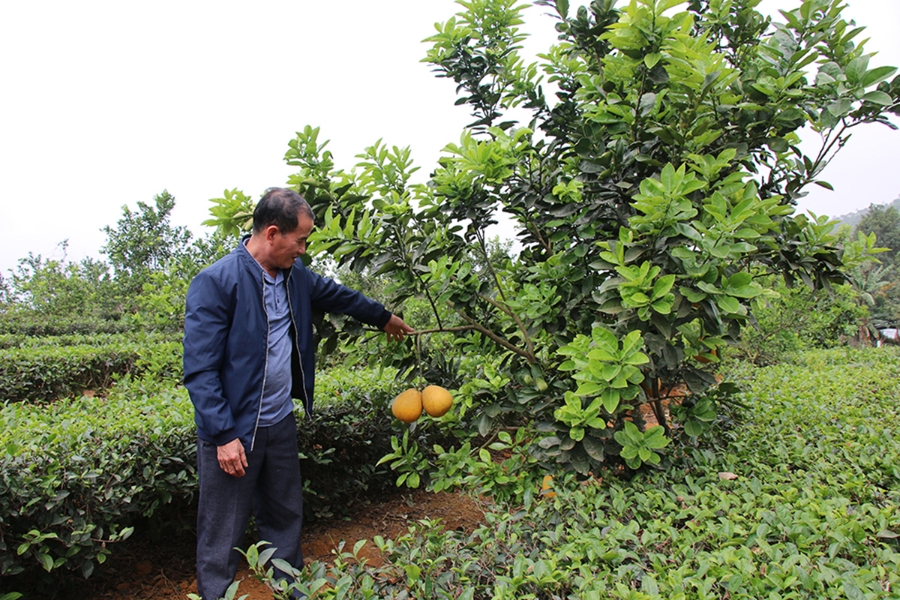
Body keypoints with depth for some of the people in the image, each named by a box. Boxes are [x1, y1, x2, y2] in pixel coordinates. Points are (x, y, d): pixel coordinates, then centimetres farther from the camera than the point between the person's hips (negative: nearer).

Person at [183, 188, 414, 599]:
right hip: (233, 432, -7)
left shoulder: (295, 276, 4)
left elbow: (337, 295, 23)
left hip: (281, 423, 7)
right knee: (222, 538, 7)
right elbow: (199, 370, -19)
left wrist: (383, 318, 32)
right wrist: (223, 435, -21)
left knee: (286, 519, 23)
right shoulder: (216, 283, -19)